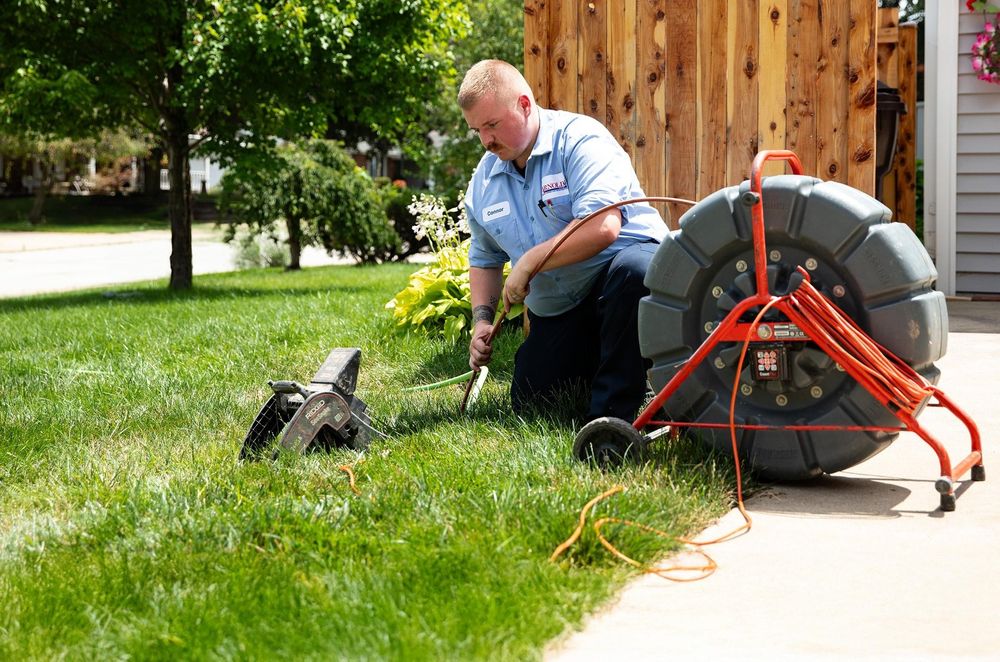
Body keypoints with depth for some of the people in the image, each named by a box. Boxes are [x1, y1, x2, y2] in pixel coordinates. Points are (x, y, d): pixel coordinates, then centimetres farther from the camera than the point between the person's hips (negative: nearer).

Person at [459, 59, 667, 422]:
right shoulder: (483, 181, 8)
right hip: (557, 312, 7)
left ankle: (611, 415, -30)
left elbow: (602, 228, -30)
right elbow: (484, 259, 21)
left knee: (631, 271, -41)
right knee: (527, 403, 0)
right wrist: (482, 318, 3)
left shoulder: (579, 140, -16)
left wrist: (528, 262, -22)